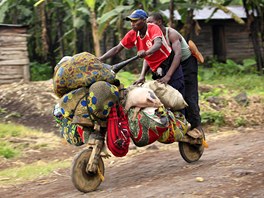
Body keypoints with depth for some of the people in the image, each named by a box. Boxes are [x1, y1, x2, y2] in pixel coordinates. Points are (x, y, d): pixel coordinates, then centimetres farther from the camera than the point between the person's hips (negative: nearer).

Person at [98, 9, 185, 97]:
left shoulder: (153, 28, -18)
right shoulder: (132, 34, -1)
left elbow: (158, 44, -37)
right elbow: (117, 49, 2)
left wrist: (146, 52, -57)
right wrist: (99, 59, -7)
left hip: (171, 67, -6)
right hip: (156, 70, 6)